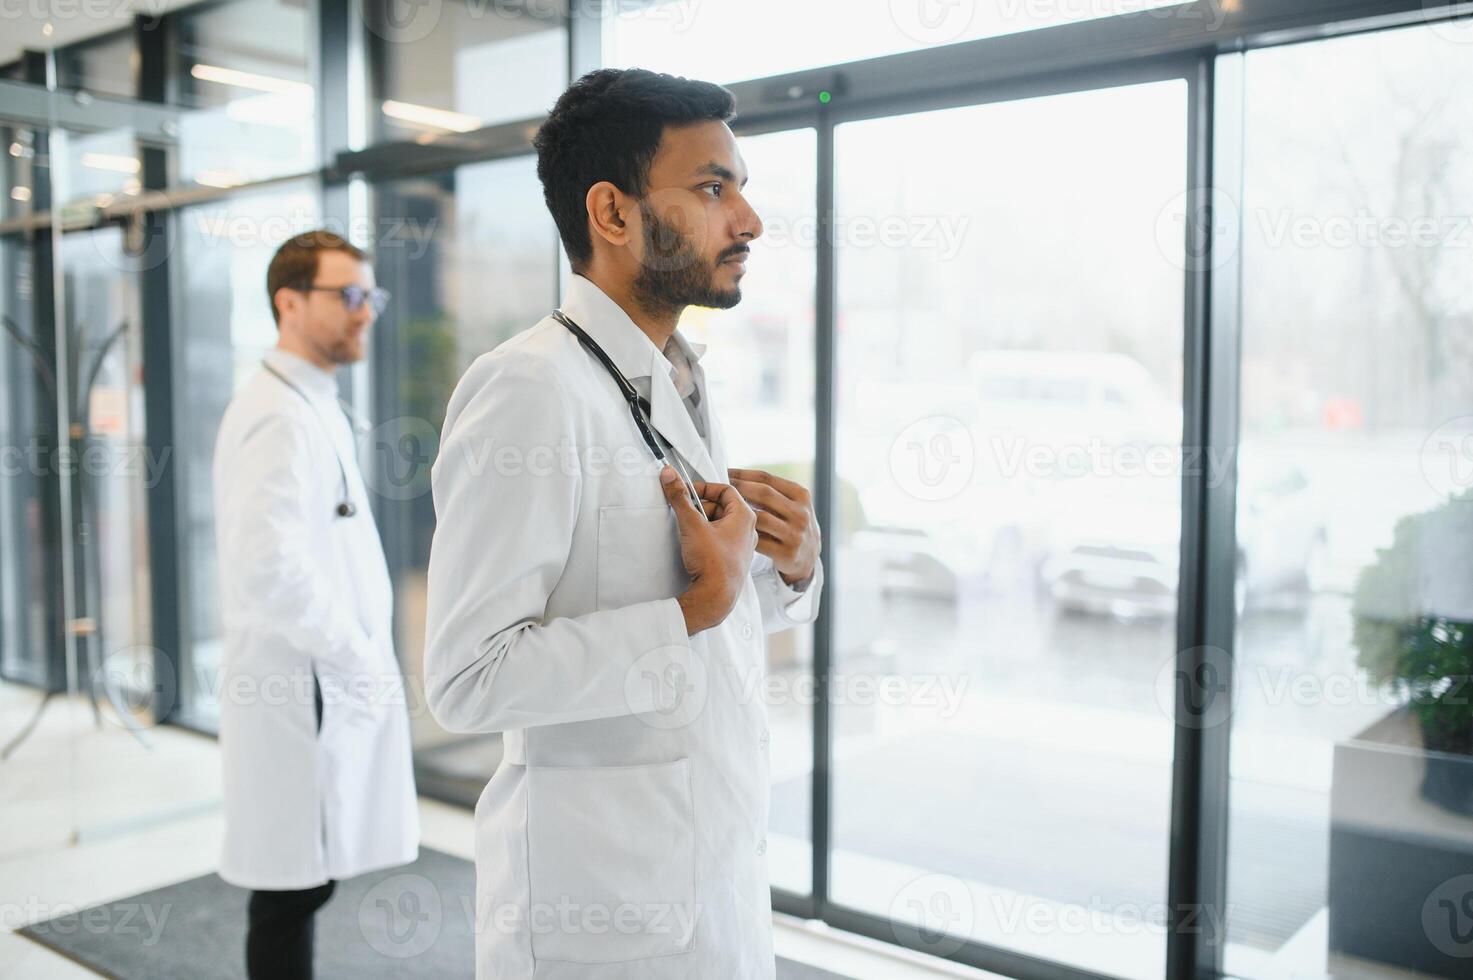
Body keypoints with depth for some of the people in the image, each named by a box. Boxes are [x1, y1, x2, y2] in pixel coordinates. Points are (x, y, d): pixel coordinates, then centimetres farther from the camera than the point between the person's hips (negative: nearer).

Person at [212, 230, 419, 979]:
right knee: (291, 891, 1)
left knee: (303, 885, 17)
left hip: (330, 687, 9)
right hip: (301, 693, -9)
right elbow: (271, 568, -27)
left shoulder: (311, 405, 15)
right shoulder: (278, 415, -16)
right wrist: (358, 659, -16)